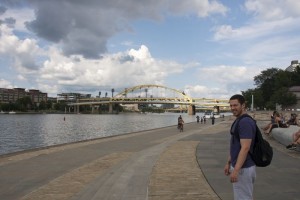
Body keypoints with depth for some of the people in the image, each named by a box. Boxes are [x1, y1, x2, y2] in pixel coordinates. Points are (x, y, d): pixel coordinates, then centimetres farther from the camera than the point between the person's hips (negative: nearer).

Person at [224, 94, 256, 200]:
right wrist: (228, 163, 20)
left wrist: (236, 170, -27)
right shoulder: (238, 121, 12)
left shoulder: (245, 122, -20)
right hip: (238, 166, 10)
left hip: (243, 168, -10)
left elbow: (245, 148, -26)